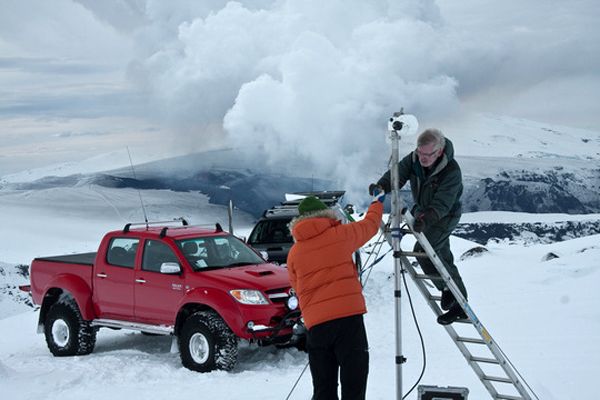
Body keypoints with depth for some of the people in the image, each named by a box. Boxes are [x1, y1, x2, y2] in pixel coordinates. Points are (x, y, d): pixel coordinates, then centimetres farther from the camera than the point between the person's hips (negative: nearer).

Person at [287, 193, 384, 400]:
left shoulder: (294, 253, 12)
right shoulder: (340, 234, 5)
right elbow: (370, 225, 22)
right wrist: (378, 202, 41)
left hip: (315, 323, 3)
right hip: (348, 315, -3)